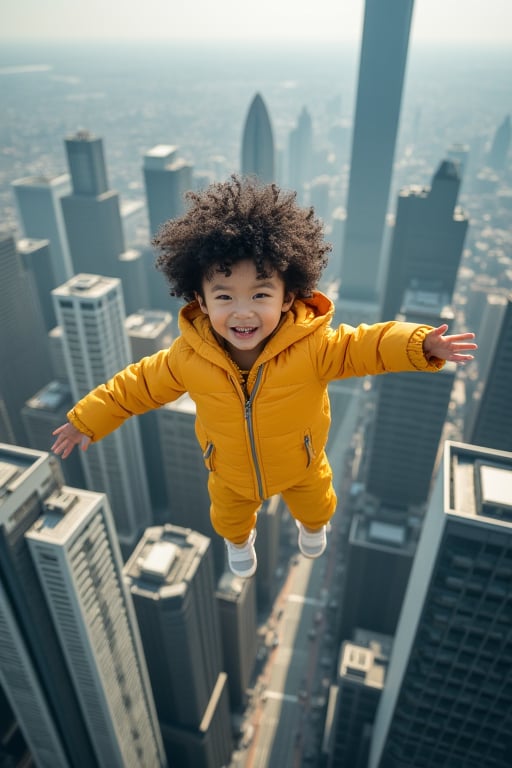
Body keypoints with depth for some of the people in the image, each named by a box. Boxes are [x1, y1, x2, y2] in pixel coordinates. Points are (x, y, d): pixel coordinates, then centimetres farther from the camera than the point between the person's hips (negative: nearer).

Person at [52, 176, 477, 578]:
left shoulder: (312, 345, -36)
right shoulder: (188, 356, -29)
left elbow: (362, 345, -29)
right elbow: (140, 383, -15)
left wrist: (419, 344, -47)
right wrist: (88, 419, -9)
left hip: (301, 466, 0)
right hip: (231, 474, 1)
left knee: (314, 504, 34)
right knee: (229, 517, 34)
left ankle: (313, 524, 74)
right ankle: (239, 539, 73)